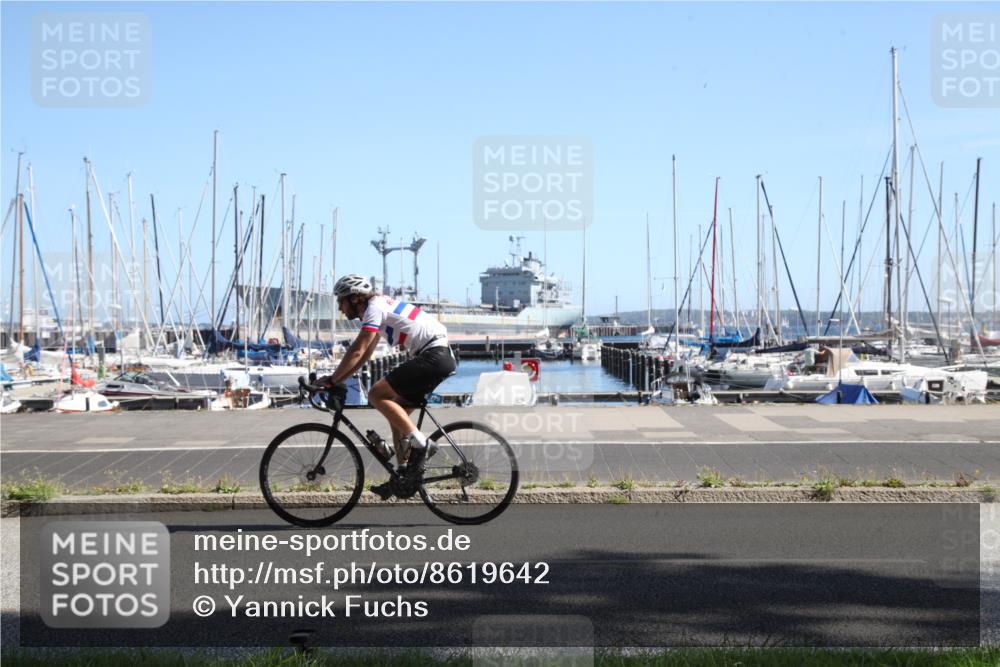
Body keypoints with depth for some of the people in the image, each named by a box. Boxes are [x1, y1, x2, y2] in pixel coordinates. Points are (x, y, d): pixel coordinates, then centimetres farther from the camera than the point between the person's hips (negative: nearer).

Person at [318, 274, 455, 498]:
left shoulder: (374, 307, -9)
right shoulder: (379, 306, 21)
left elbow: (357, 352, -17)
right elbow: (365, 355, 24)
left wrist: (332, 380, -10)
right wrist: (337, 379, 19)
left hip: (433, 356, -10)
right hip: (441, 356, 10)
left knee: (377, 395, -13)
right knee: (397, 413, 12)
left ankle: (421, 444, -14)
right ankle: (403, 478, 13)